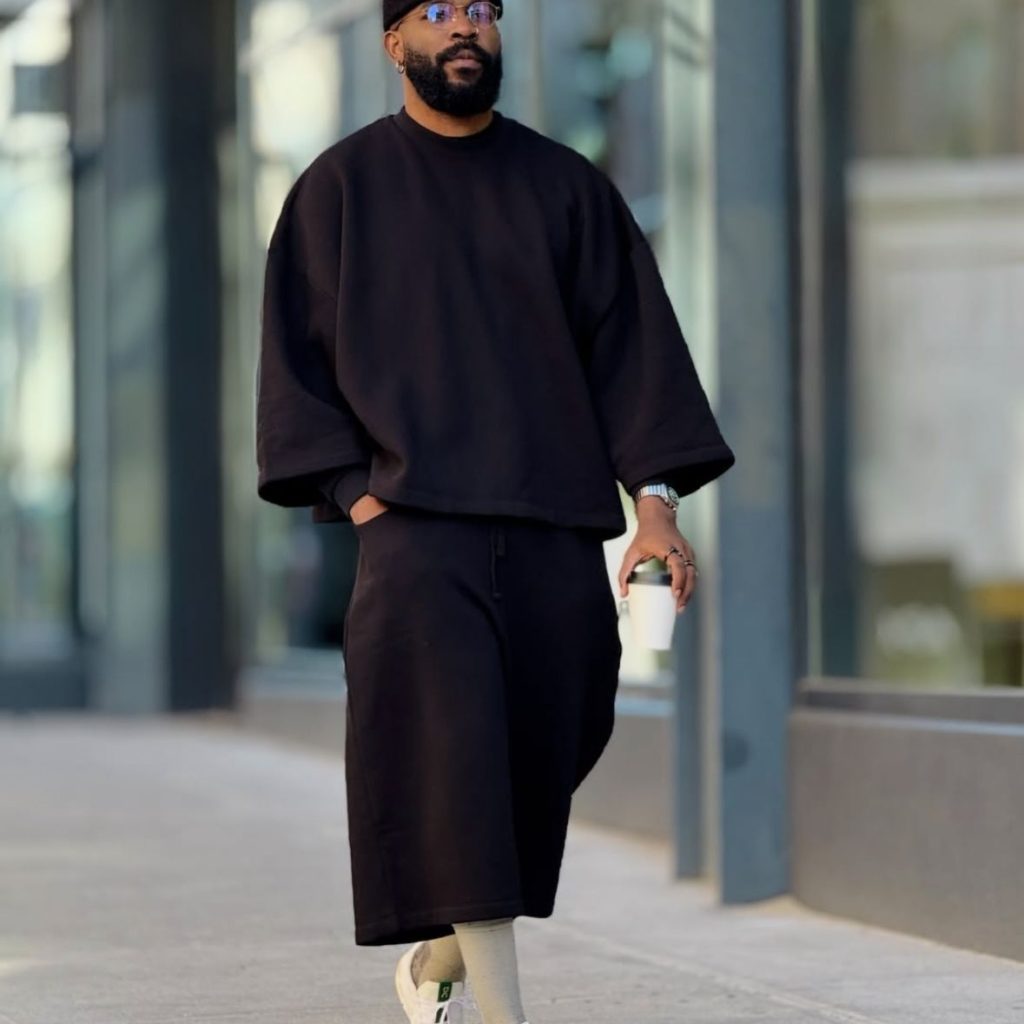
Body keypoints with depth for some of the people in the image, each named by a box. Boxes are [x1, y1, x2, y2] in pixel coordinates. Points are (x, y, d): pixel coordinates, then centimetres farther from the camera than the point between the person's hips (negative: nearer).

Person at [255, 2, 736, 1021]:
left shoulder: (566, 187, 10)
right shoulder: (340, 188, 6)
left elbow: (632, 344, 5)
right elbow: (297, 355, 5)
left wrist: (657, 501, -6)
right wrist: (356, 496, -7)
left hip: (551, 526, 3)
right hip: (416, 522, -2)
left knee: (529, 770, 5)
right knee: (451, 757, -16)